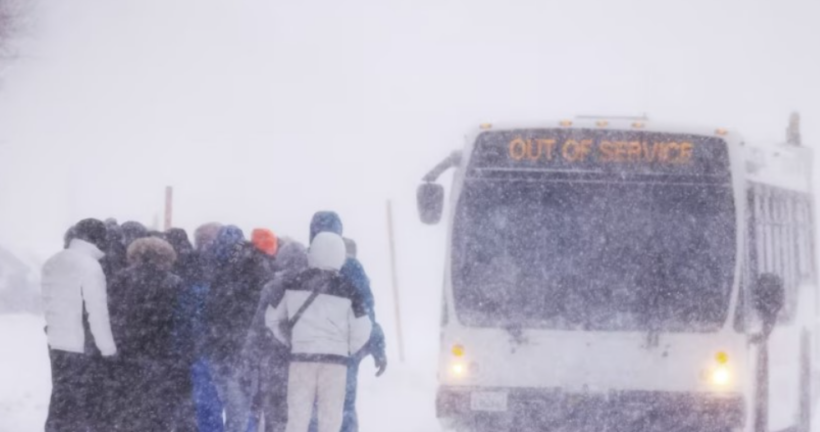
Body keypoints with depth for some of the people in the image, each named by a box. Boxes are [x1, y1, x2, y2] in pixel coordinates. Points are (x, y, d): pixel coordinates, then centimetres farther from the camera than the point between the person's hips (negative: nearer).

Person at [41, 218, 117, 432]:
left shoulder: (52, 263, 9)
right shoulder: (90, 266, -16)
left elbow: (48, 302, 13)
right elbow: (97, 310, -17)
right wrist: (108, 347, -11)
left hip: (56, 342, 7)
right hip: (82, 345, -7)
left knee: (60, 397, 14)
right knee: (84, 401, -1)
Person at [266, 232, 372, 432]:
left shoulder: (294, 283, 1)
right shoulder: (347, 289, -4)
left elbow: (272, 318, 9)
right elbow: (361, 330, -5)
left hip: (301, 357, 1)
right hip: (335, 359, -1)